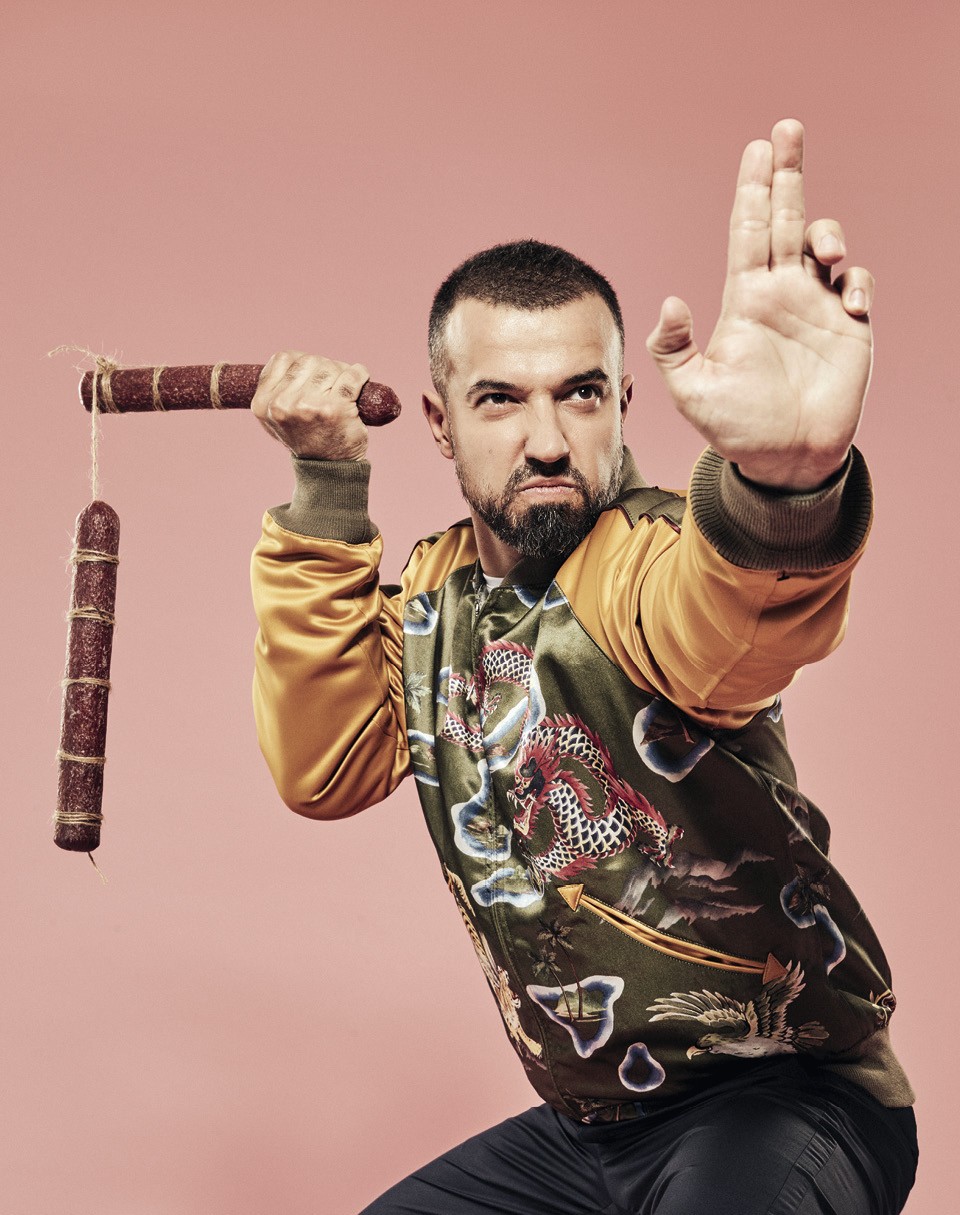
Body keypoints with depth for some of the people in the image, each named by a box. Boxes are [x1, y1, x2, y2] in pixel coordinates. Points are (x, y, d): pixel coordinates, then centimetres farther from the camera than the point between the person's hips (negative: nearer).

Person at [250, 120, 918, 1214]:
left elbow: (719, 627, -42)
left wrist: (782, 475, -65)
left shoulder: (638, 552, -18)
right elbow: (324, 772, -4)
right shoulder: (439, 585, 6)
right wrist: (328, 490, -7)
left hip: (784, 1097, -7)